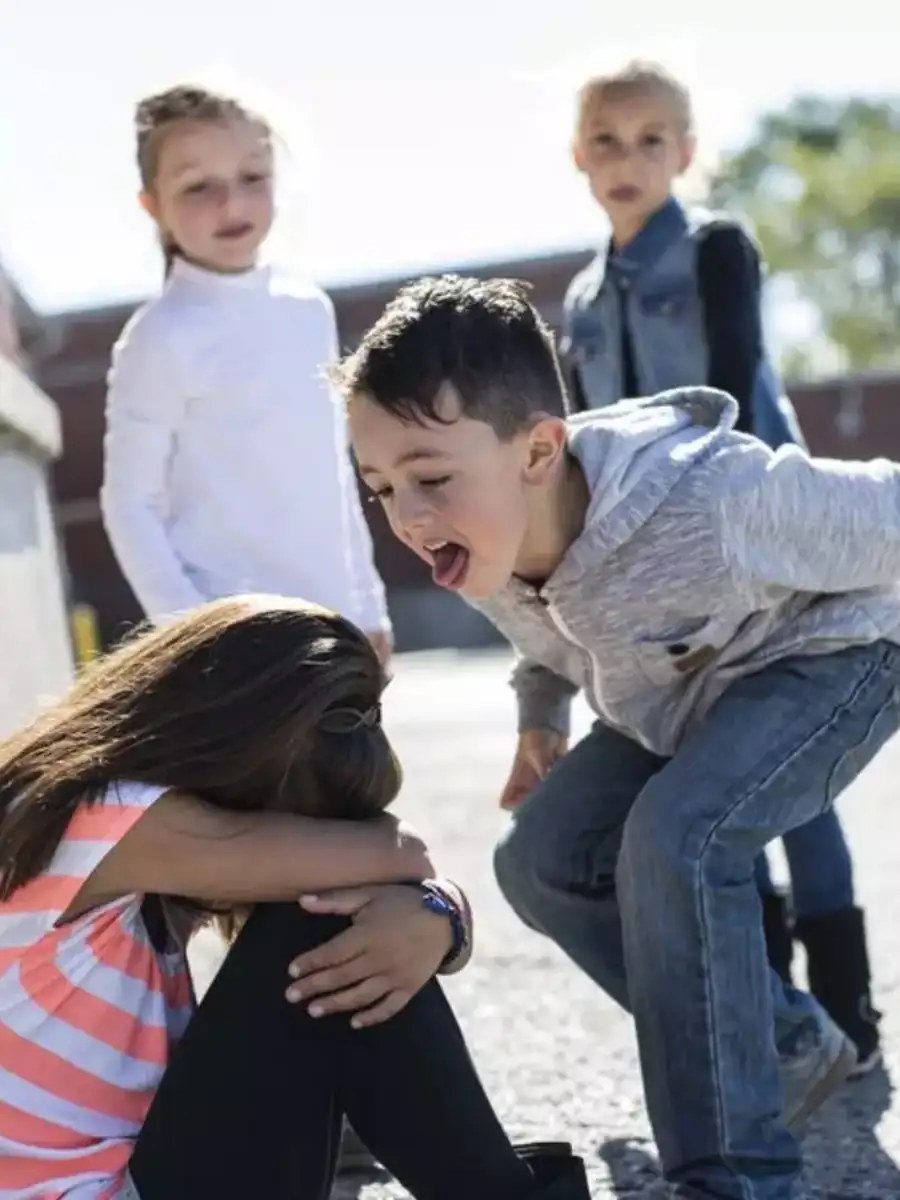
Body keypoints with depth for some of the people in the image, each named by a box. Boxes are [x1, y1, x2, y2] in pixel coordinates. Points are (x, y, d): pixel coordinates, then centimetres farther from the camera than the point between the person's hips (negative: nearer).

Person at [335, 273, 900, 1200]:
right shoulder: (486, 542, -20)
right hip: (682, 690, 8)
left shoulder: (709, 501, -43)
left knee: (675, 839, -31)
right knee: (544, 859, -1)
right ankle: (788, 1046, 15)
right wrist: (540, 714, 15)